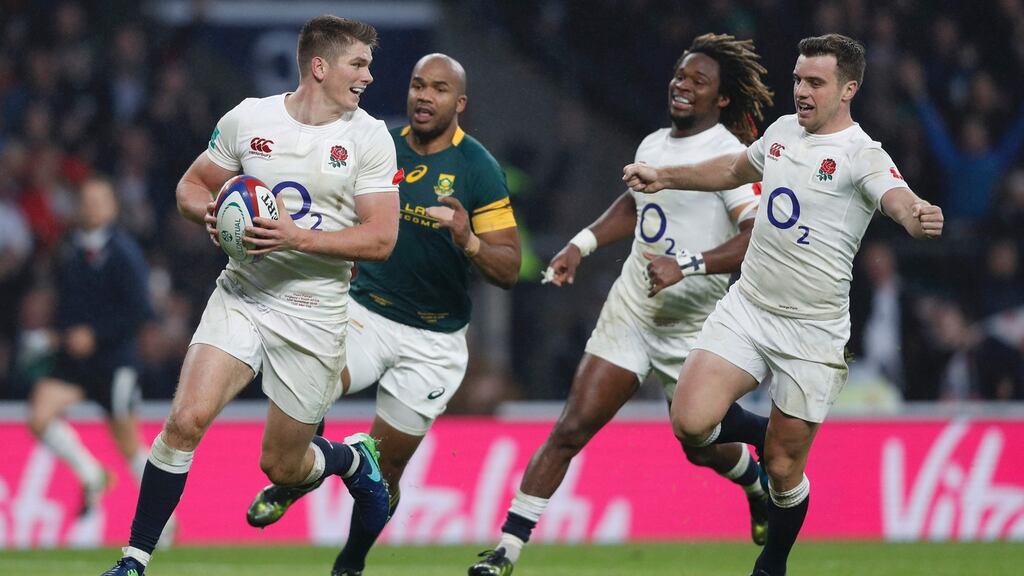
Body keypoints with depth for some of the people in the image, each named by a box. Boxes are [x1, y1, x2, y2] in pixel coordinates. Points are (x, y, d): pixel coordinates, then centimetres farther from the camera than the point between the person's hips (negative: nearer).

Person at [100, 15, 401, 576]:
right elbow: (190, 187, 12)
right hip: (242, 294, 1)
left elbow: (380, 238, -9)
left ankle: (354, 460, 41)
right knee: (186, 418, -20)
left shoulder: (369, 138, -4)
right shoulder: (248, 119, 0)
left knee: (282, 466, 5)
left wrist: (297, 237, -21)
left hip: (313, 314, -1)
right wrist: (212, 213, -11)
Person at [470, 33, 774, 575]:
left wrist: (687, 265, -34)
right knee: (572, 428, -6)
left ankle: (763, 488, 46)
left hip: (692, 324, -5)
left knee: (701, 445, 11)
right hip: (629, 310, 5)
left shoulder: (728, 156, -14)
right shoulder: (652, 145, 8)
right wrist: (582, 244, 19)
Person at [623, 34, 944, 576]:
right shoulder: (783, 130, 5)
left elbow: (897, 196, -36)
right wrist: (665, 177, 32)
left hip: (813, 333, -5)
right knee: (691, 422, -16)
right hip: (746, 307, 5)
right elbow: (737, 168, 28)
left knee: (783, 468, 3)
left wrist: (917, 216, -59)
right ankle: (761, 431, 17)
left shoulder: (861, 155, -14)